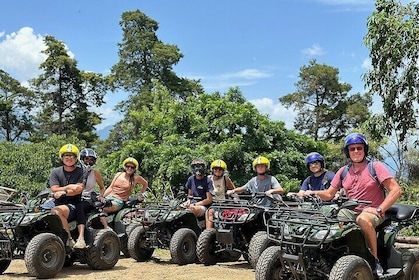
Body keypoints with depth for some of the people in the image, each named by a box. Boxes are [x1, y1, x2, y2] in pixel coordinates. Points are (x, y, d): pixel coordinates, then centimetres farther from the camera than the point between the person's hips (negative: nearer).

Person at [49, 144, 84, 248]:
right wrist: (69, 187, -9)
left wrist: (64, 192, -21)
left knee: (57, 211, -34)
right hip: (58, 203, 4)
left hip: (73, 205, -4)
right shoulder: (55, 172, 12)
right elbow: (54, 190, 0)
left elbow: (79, 189, -8)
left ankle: (69, 239, -26)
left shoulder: (80, 172, 6)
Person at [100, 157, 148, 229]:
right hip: (109, 196, 4)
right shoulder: (118, 174, 14)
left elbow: (145, 184, 23)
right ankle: (106, 227, -32)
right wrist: (103, 196, -4)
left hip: (119, 201, -4)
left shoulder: (136, 178, 5)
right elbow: (110, 187, 10)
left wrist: (141, 194, 17)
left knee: (103, 209, -32)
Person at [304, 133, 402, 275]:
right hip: (350, 211, 5)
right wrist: (314, 193, -10)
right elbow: (329, 194, 12)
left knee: (363, 219, -40)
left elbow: (396, 190, -9)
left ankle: (375, 261, -26)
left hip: (372, 211, -5)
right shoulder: (343, 171, 11)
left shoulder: (375, 167, -2)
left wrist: (379, 210, -19)